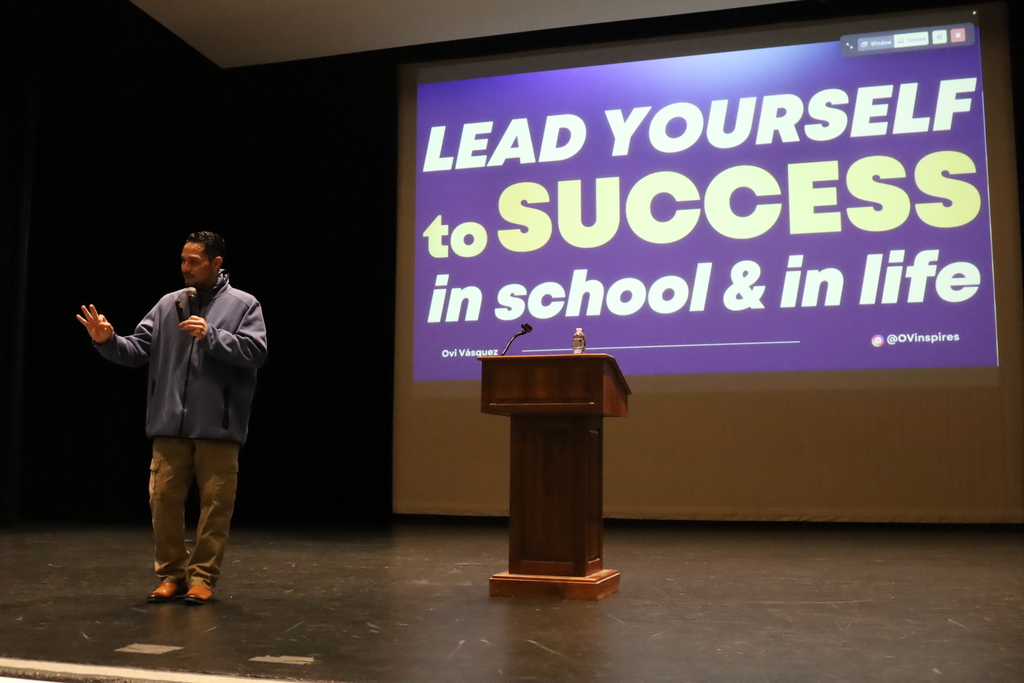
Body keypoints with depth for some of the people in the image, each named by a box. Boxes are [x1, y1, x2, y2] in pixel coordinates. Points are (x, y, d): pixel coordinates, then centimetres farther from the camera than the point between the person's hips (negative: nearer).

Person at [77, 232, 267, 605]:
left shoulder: (243, 304, 0)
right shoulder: (168, 304, 10)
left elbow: (256, 351, -11)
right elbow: (137, 350, 7)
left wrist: (210, 335, -17)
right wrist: (108, 340, -11)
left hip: (218, 426, -3)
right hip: (170, 424, 4)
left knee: (215, 503, 2)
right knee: (163, 498, 6)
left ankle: (202, 577, 15)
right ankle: (171, 574, 21)